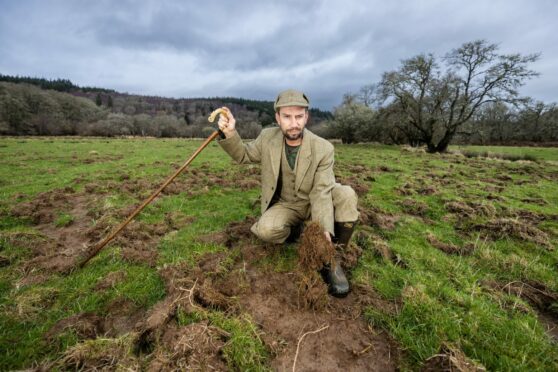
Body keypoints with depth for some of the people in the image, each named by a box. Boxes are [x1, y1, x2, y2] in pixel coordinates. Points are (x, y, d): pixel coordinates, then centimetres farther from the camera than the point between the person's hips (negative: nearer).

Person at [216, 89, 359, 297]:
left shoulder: (323, 148, -20)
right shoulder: (267, 137, -10)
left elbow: (321, 193, -24)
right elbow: (243, 155, 5)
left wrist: (324, 230, -39)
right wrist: (230, 133, -15)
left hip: (313, 202, -1)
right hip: (285, 205, 2)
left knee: (346, 195, -30)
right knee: (266, 230, -30)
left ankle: (332, 259, -15)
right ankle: (293, 229, 8)